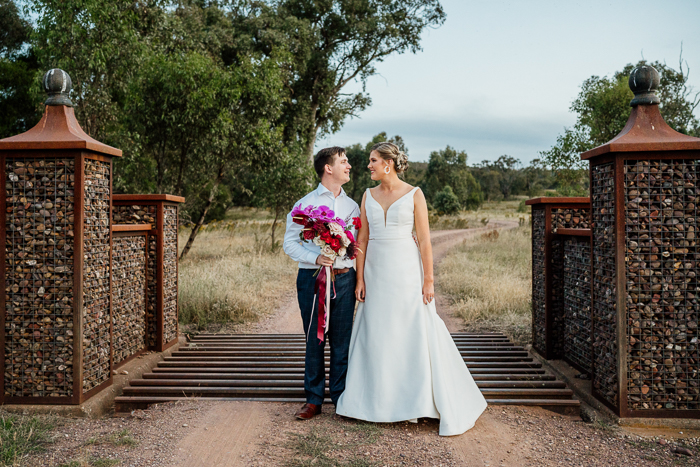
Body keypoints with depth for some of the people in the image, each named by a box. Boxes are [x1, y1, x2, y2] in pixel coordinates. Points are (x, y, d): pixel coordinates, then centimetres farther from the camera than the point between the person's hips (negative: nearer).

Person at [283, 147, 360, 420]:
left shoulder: (352, 206, 14)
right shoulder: (305, 204, 3)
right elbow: (289, 242, -1)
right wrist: (315, 258, -16)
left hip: (344, 278, 2)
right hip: (312, 277, -2)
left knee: (342, 341, 5)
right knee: (314, 341, 4)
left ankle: (341, 398, 17)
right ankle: (313, 400, 16)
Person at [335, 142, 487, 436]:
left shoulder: (414, 195, -3)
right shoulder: (368, 196, 8)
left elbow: (424, 240, -5)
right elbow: (362, 239, 7)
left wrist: (428, 280, -10)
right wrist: (360, 279, 1)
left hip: (406, 271, -4)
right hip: (376, 271, 4)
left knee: (415, 333, 0)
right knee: (376, 334, 8)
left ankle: (416, 401, 14)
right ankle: (377, 399, 22)